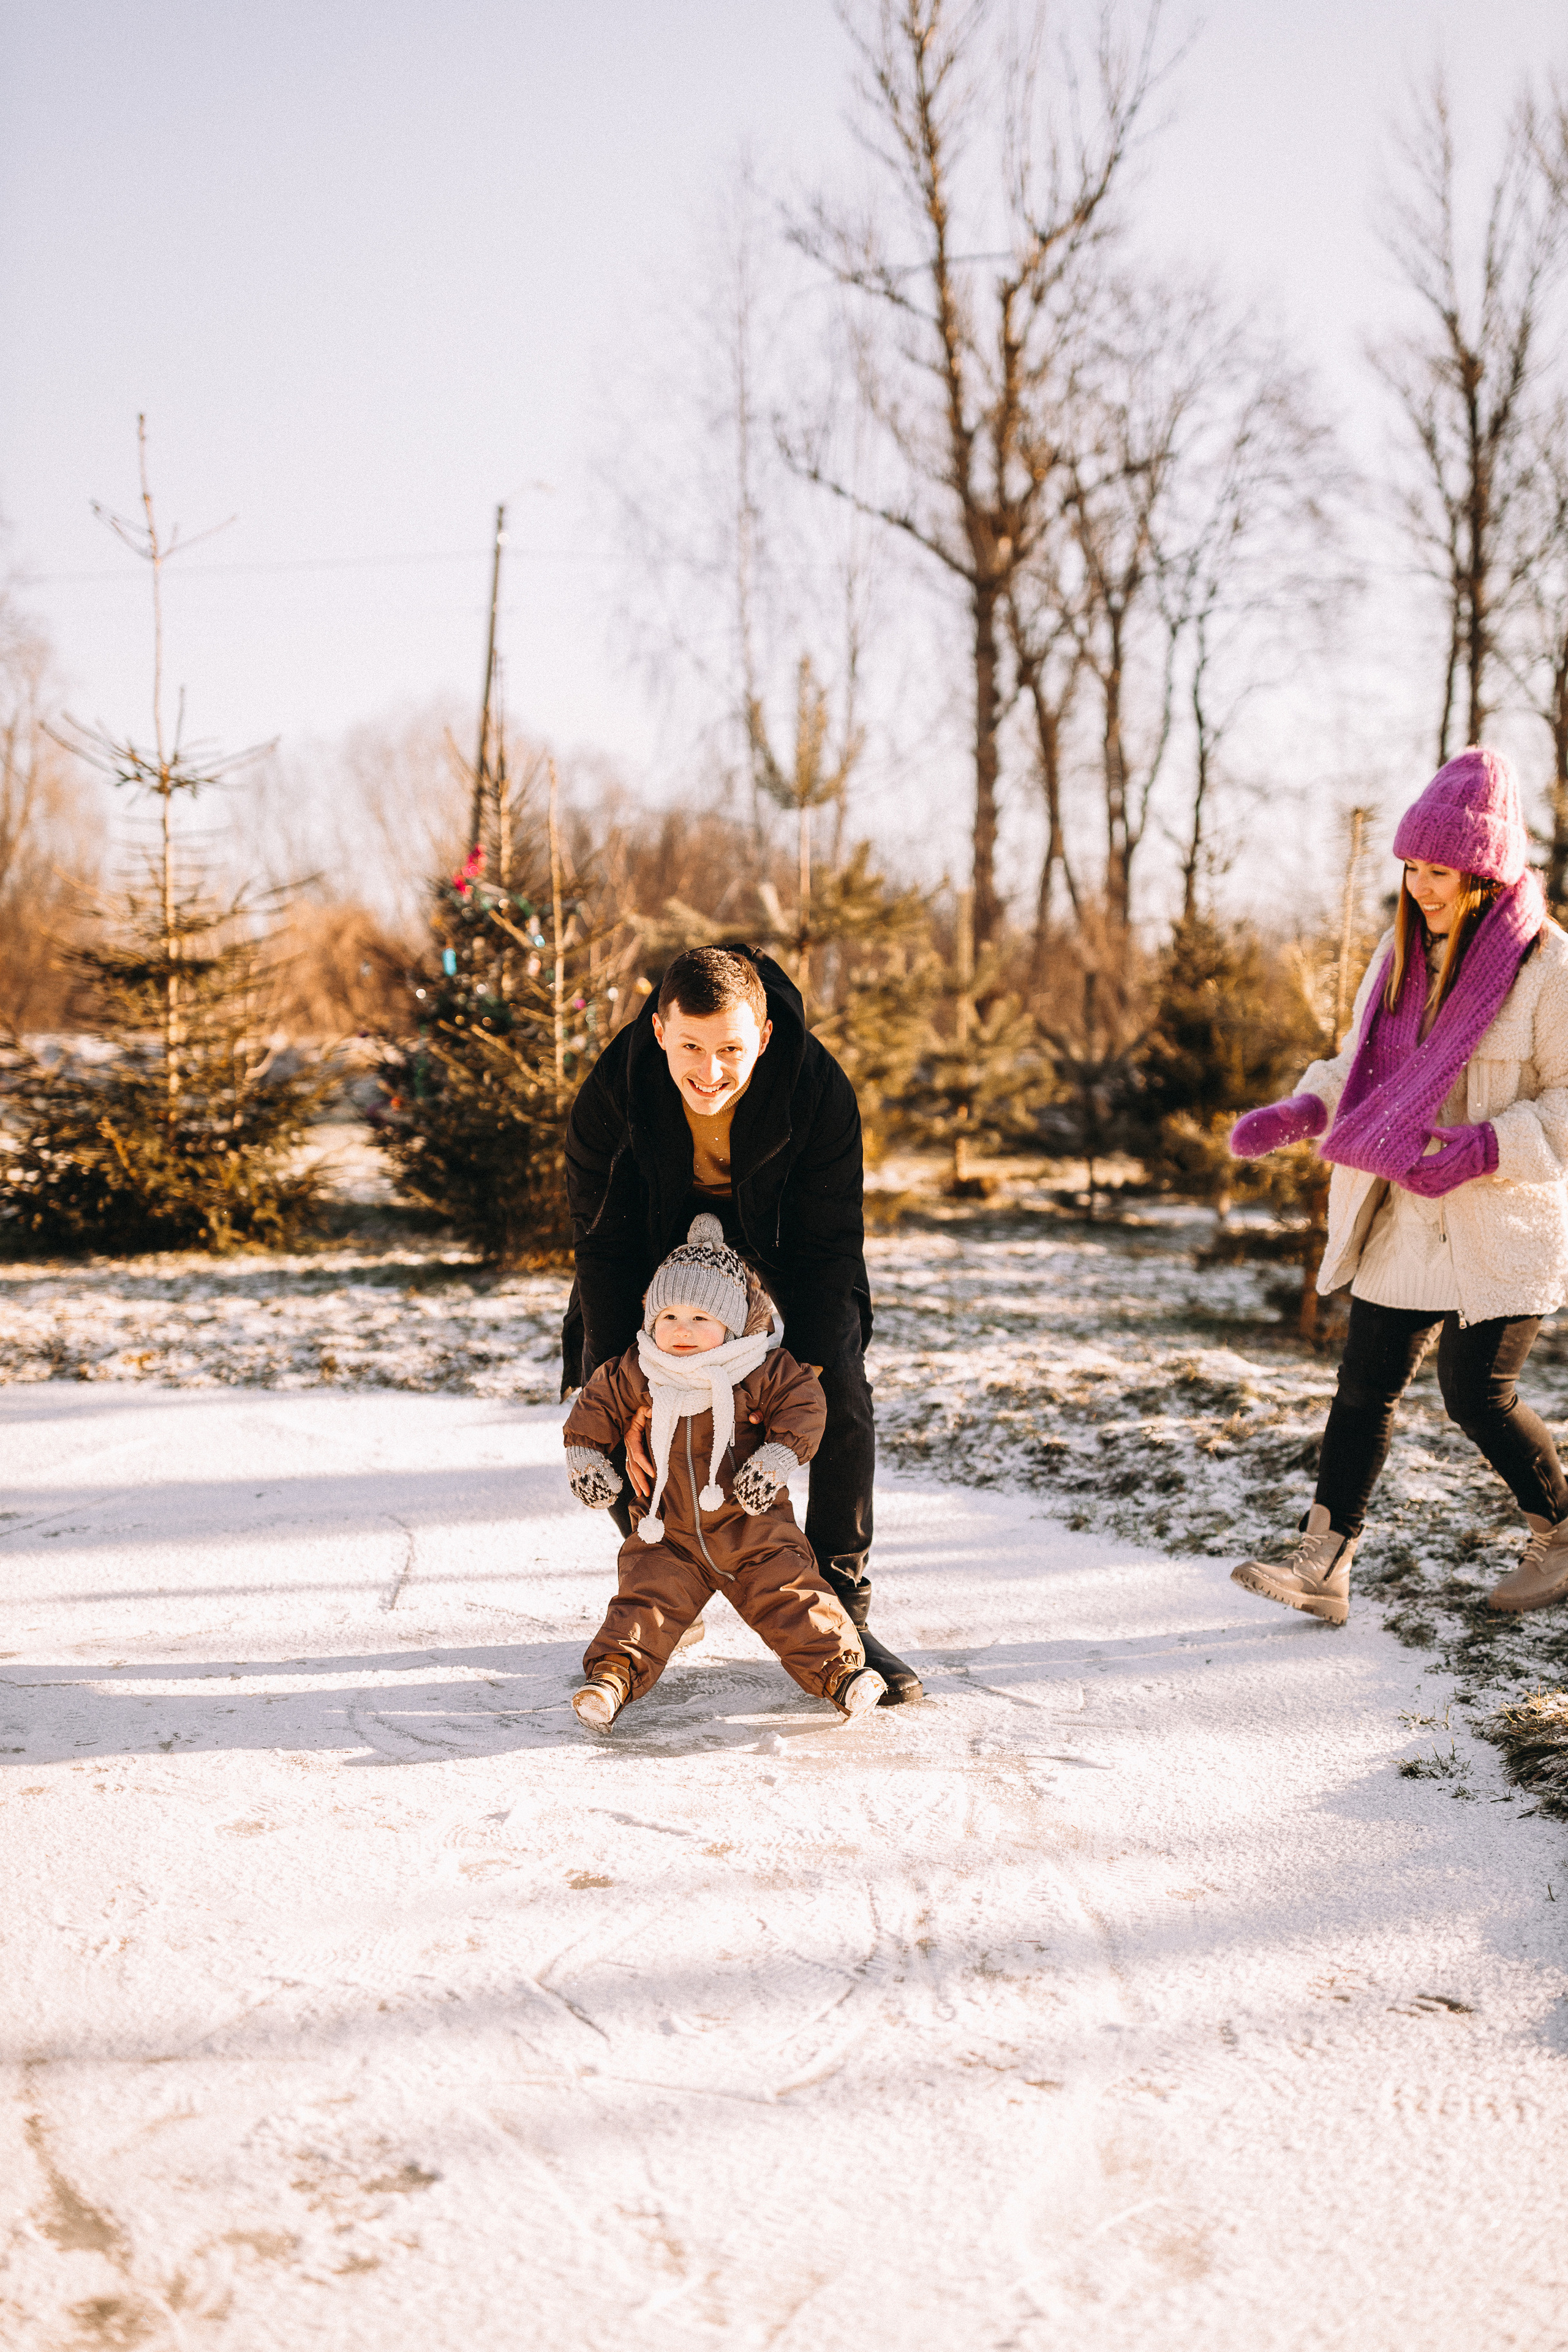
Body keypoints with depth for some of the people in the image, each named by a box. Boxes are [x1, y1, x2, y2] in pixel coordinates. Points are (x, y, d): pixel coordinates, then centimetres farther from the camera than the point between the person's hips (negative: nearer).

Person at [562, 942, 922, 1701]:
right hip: (660, 1245, 1)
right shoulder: (610, 1096, -29)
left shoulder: (820, 1091, -31)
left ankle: (841, 1616, -7)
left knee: (842, 1395, -19)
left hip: (781, 1253, -1)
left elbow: (827, 1246, -23)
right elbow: (603, 1249, -21)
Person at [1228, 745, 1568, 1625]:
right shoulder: (1401, 951, 7)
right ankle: (1325, 1563, 5)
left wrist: (1486, 1149, -25)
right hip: (1401, 1221, 6)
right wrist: (1298, 1113, -2)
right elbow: (1362, 1064, 16)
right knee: (1366, 1384, 2)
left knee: (1480, 1396, -2)